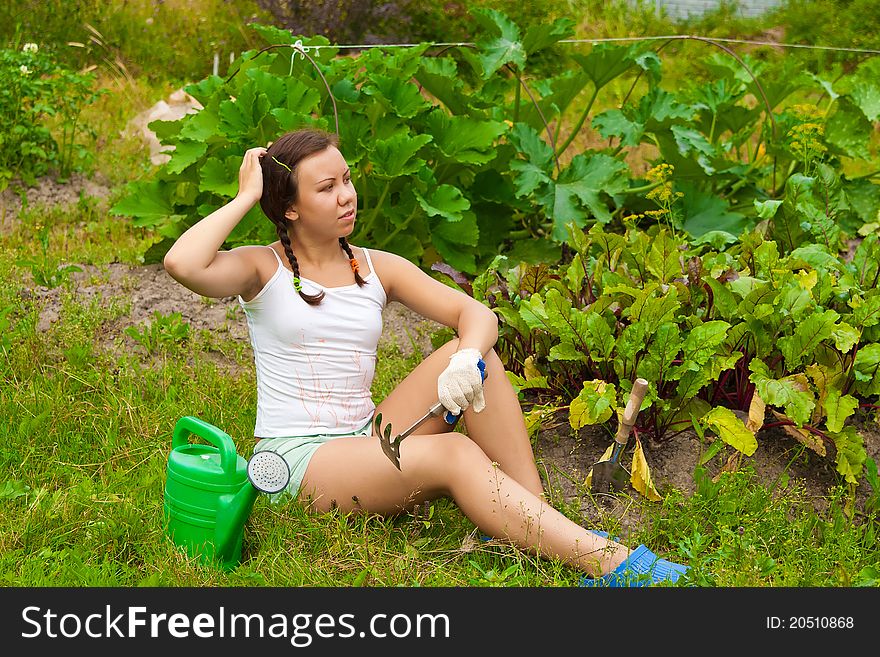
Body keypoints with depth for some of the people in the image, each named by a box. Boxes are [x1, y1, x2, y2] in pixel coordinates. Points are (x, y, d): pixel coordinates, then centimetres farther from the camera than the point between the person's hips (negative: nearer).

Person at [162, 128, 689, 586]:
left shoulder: (377, 269, 10)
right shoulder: (264, 269, -2)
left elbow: (476, 313, -2)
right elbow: (182, 264, -25)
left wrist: (467, 358, -25)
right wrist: (245, 198, -12)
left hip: (369, 442, 6)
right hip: (295, 457, -5)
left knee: (475, 356, -18)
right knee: (455, 454, -30)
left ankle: (545, 527, -21)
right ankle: (609, 562, -36)